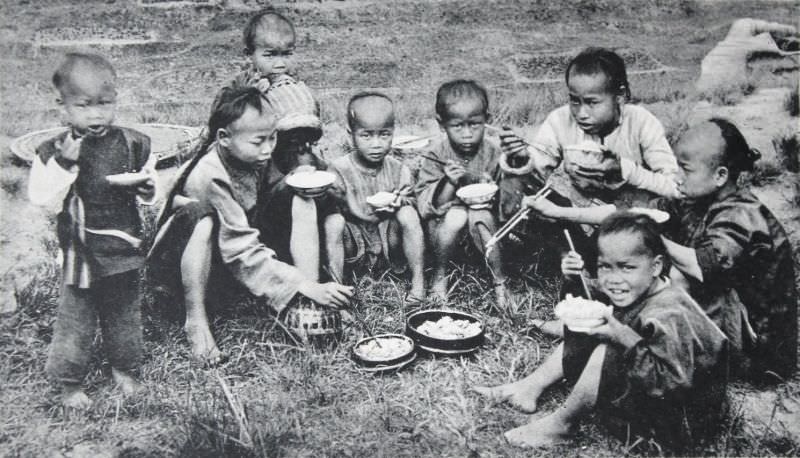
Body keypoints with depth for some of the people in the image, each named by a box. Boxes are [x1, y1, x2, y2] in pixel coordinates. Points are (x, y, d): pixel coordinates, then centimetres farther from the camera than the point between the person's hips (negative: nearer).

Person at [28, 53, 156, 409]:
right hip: (80, 252, -2)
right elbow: (39, 196, -16)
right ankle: (69, 384, 27)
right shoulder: (55, 151, -7)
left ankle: (124, 369, 39)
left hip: (123, 248, 2)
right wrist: (65, 163, -26)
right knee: (74, 320, 8)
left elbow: (151, 195, 5)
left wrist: (146, 186, -18)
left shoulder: (134, 145, -3)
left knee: (124, 314, 17)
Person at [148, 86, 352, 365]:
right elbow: (245, 254, -33)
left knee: (299, 199, -11)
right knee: (200, 215, -40)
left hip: (235, 249, 7)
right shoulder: (209, 178, -30)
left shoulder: (255, 156, -10)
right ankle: (195, 321, -26)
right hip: (179, 264, -7)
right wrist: (308, 287, -36)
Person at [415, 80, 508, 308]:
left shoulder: (493, 152, -8)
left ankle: (499, 281, -12)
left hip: (483, 211, 1)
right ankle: (439, 276, -10)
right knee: (456, 217, -33)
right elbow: (426, 204, -15)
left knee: (480, 217, -31)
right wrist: (449, 184, -30)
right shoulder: (437, 154, -12)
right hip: (444, 219, -1)